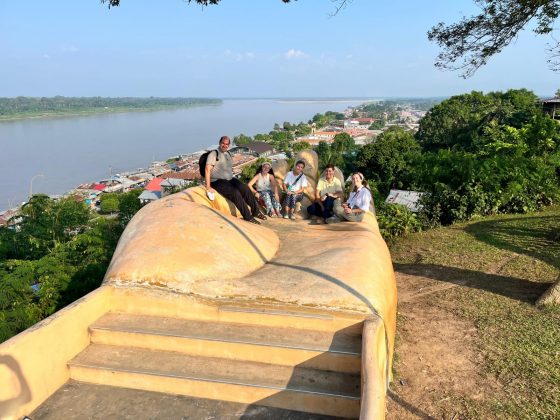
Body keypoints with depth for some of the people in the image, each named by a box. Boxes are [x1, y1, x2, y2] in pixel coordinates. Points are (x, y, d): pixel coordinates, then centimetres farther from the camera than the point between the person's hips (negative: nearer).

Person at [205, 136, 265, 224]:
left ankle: (255, 211, 0)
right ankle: (247, 217, -22)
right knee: (235, 193, -27)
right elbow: (207, 169, -16)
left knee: (245, 189, -11)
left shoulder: (228, 154, 14)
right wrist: (208, 187, -21)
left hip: (230, 179, 7)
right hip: (218, 181, -7)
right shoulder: (214, 154, -9)